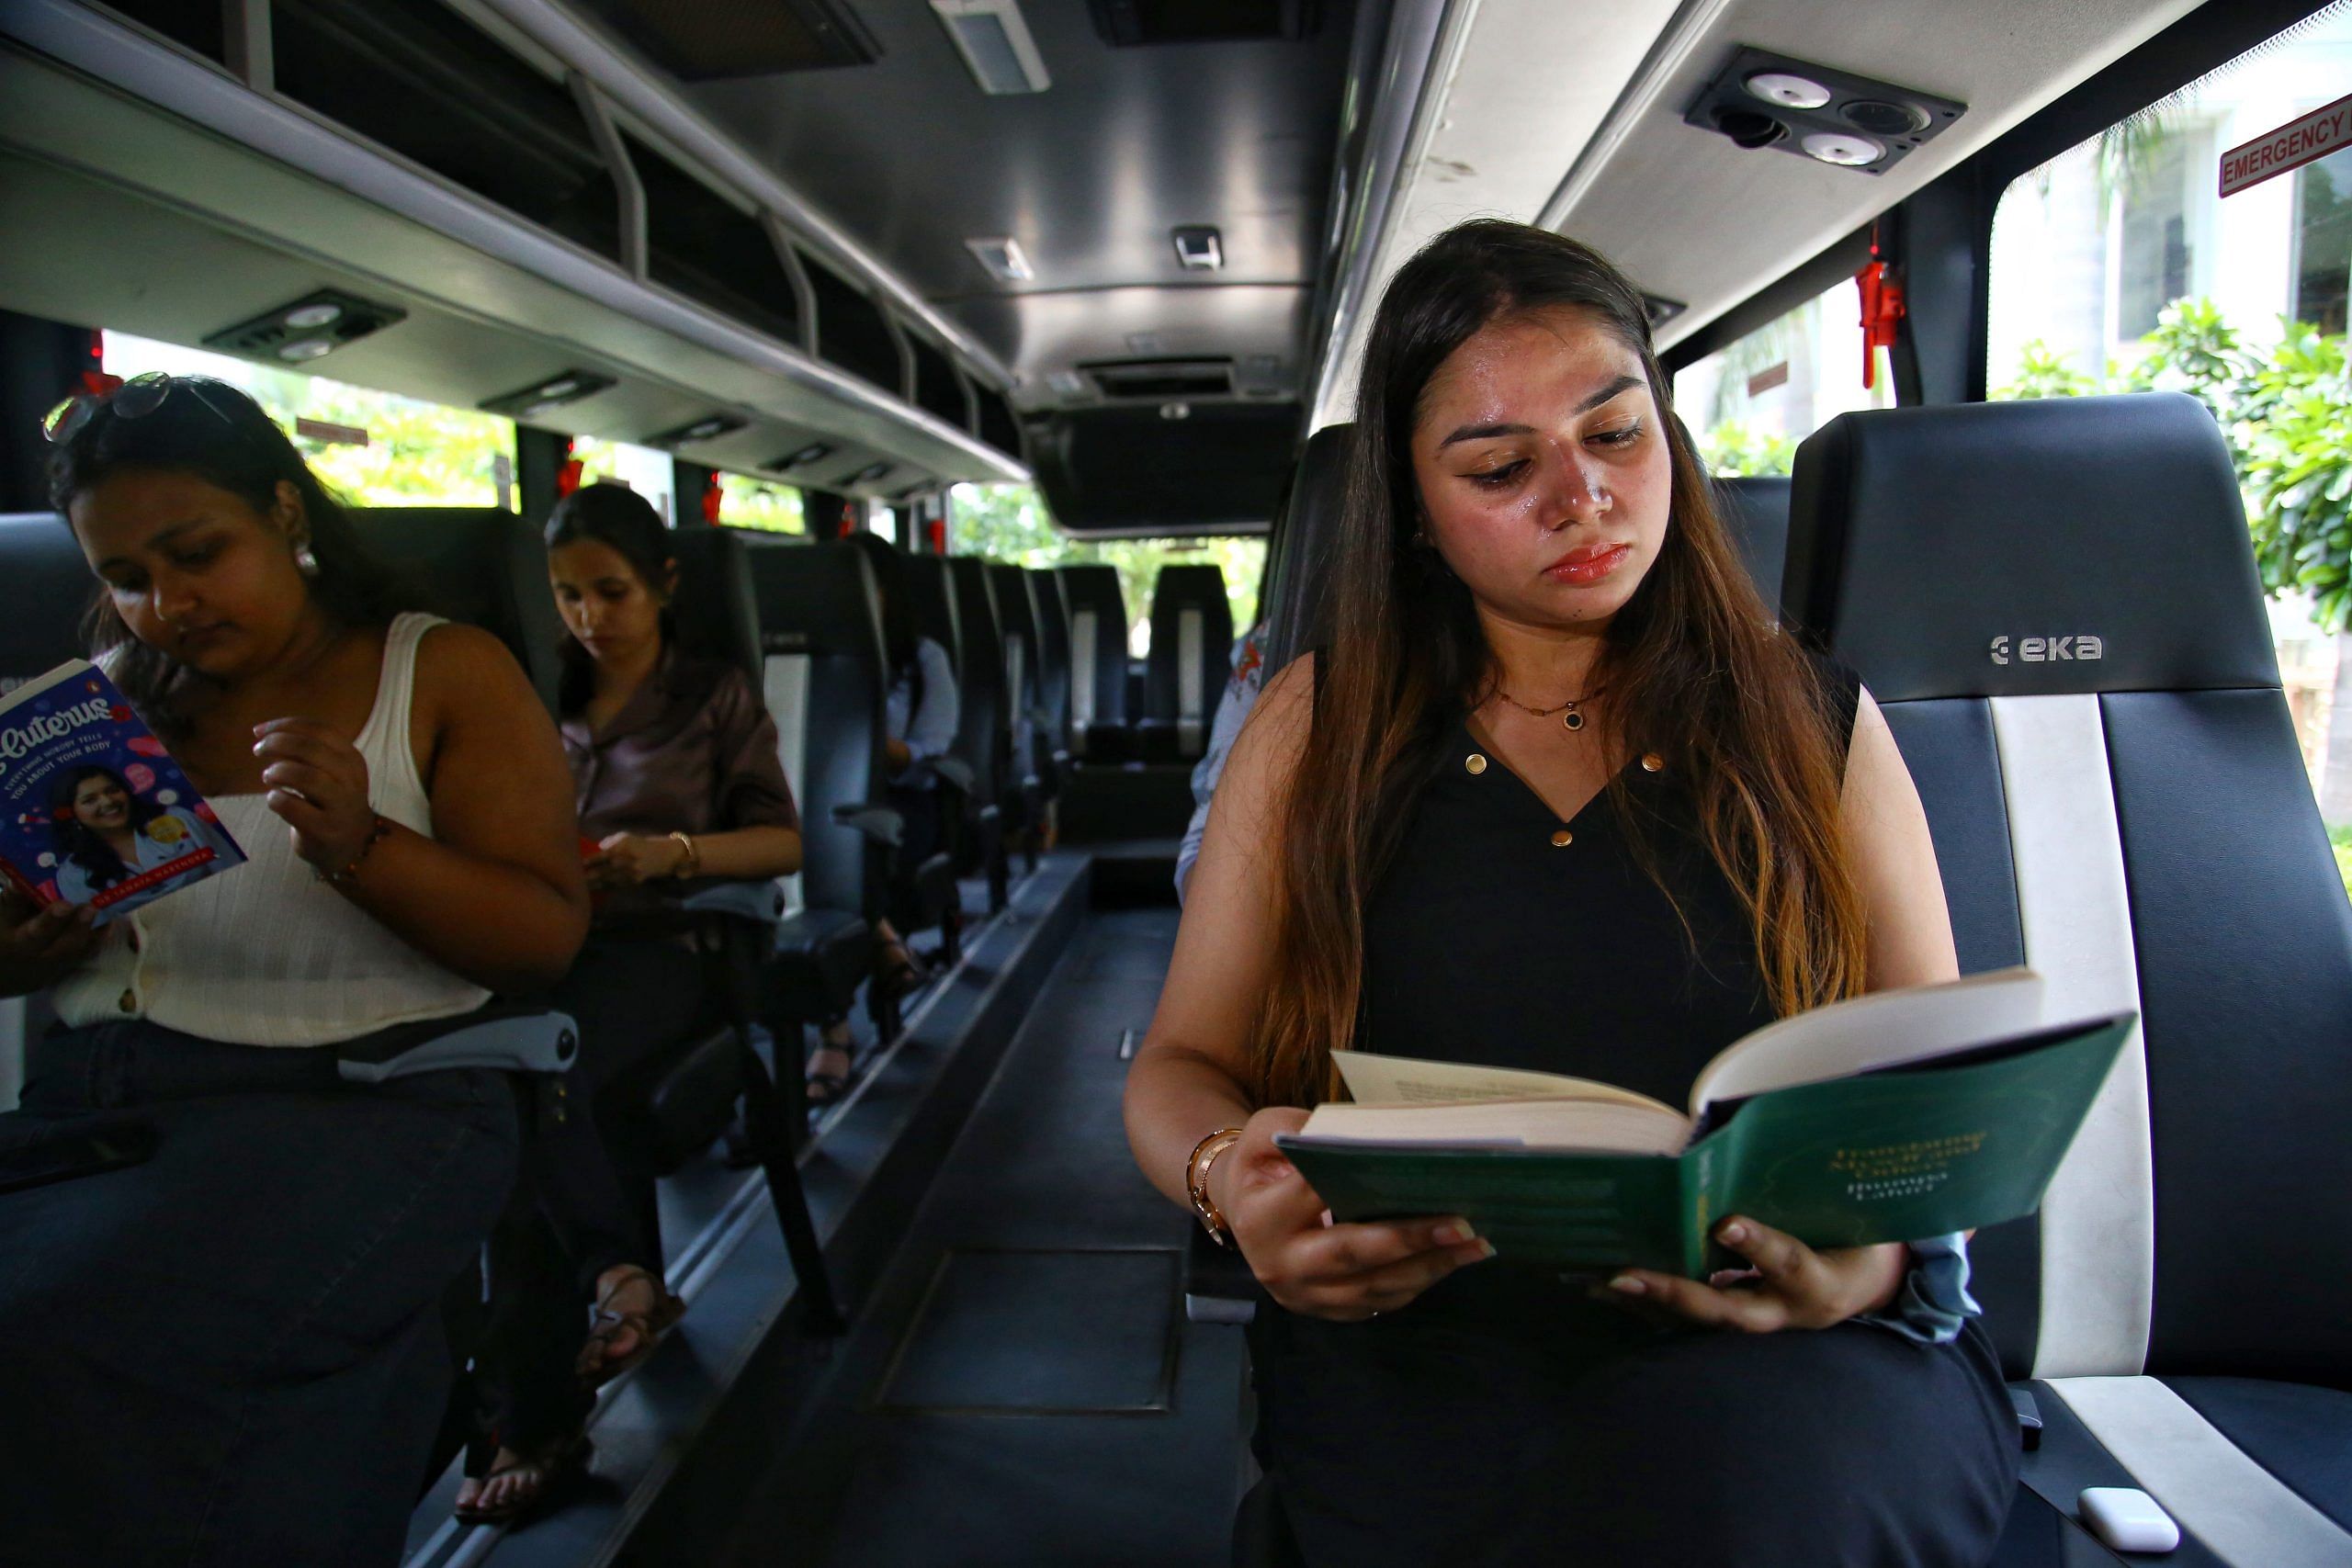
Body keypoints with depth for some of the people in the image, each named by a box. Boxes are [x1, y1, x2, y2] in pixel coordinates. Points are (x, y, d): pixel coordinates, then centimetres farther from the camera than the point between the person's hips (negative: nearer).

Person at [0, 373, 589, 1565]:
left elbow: (548, 938, -5)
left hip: (363, 1095, -4)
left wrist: (360, 844, -20)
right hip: (97, 1086, 5)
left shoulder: (445, 674, 1)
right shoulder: (114, 704, 14)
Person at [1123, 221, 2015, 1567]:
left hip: (1781, 1353, 1)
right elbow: (1182, 1065, 8)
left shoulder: (1817, 726, 11)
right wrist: (1229, 1178, -17)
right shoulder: (1320, 729, 9)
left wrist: (1881, 1244, -15)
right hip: (1422, 1341, 0)